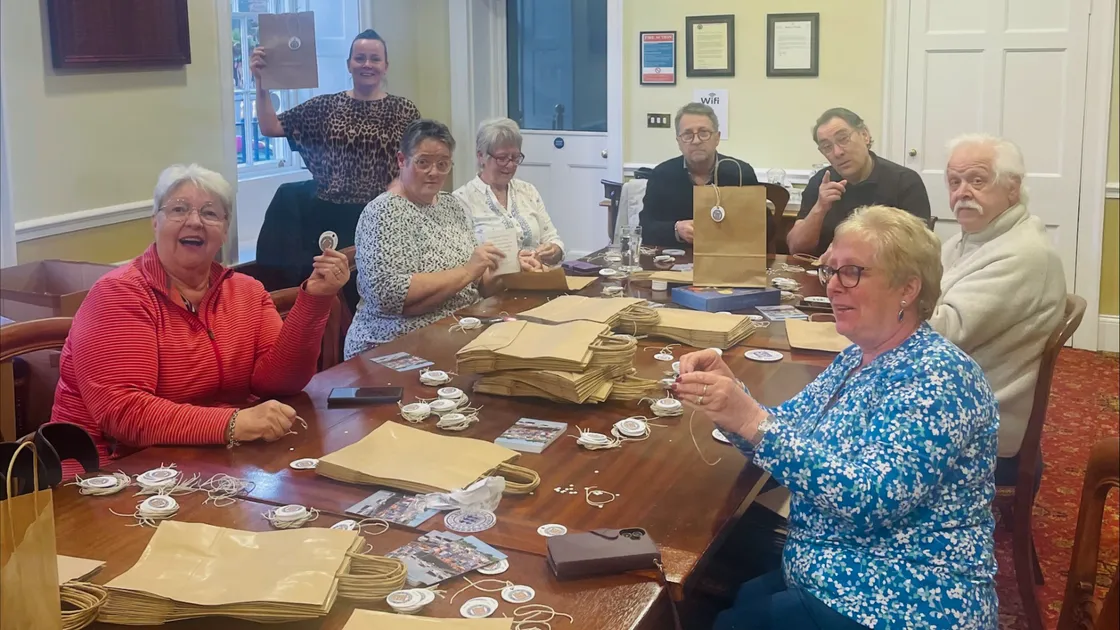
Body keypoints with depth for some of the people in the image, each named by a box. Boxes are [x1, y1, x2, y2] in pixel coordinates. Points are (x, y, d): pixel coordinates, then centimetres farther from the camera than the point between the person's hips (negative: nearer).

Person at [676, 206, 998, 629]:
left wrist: (752, 421, -34)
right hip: (828, 575, 8)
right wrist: (730, 393, -15)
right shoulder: (856, 358, 8)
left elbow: (871, 499, -30)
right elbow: (785, 434, 5)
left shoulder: (938, 376, -19)